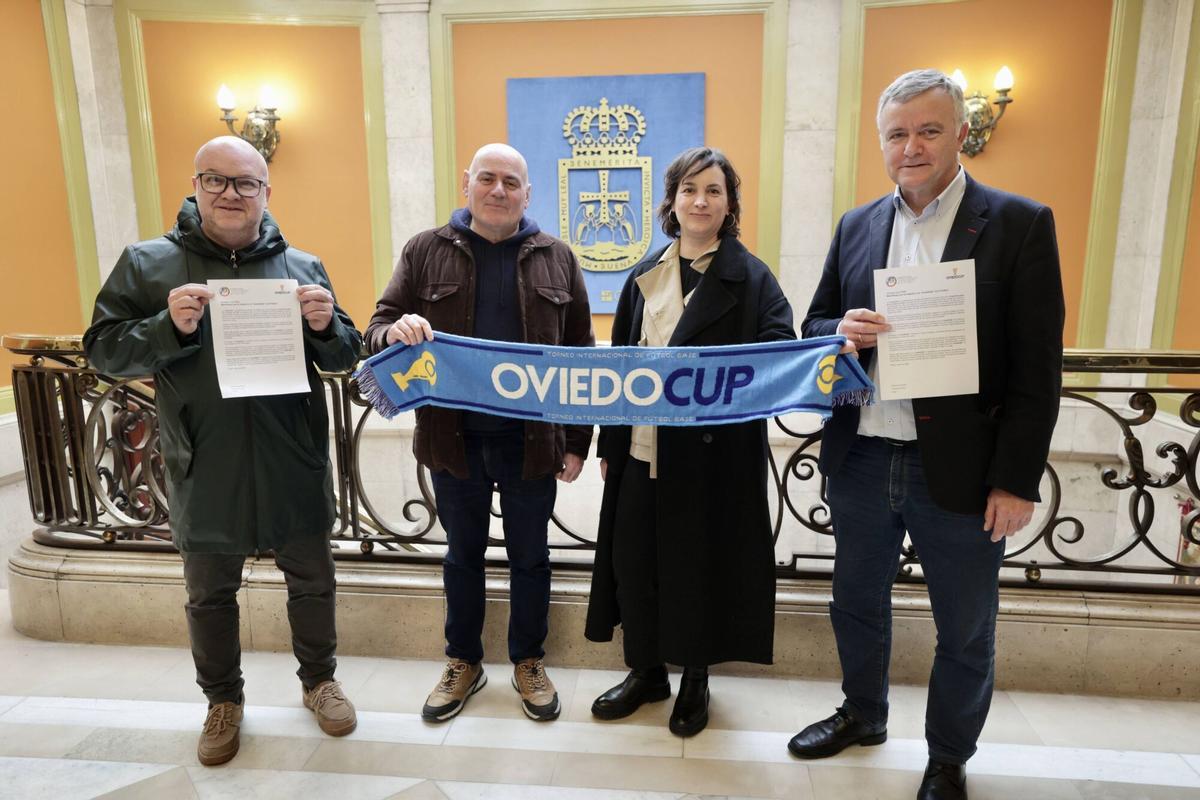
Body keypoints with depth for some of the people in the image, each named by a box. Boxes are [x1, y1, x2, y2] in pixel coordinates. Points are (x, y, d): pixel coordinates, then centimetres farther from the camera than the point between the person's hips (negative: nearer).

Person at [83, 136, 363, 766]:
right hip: (203, 472, 0)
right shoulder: (146, 263, 0)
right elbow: (102, 350, -2)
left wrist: (326, 327, -18)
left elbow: (343, 358, 5)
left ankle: (319, 680, 39)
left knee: (311, 581, 15)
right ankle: (223, 700, 40)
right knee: (210, 596, 17)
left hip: (293, 467, 1)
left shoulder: (303, 266, 3)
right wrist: (169, 327, -20)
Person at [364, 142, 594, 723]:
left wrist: (578, 440, 1)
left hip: (531, 440, 0)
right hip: (454, 438, 1)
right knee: (463, 553, 16)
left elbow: (581, 353, 4)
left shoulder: (556, 258, 3)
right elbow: (379, 327, 2)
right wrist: (396, 331, -23)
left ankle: (528, 662, 34)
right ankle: (464, 663, 36)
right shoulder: (426, 251, 2)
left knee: (530, 556, 13)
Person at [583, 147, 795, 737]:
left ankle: (695, 678, 31)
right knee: (635, 557, 10)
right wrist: (609, 444, 9)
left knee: (700, 562, 8)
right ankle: (646, 670, 32)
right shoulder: (644, 278, 10)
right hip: (642, 447, 4)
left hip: (714, 451, -3)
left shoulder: (751, 279, -1)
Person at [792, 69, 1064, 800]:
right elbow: (815, 326, 10)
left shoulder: (1020, 223, -6)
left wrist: (1017, 480, -11)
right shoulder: (857, 226, 6)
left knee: (966, 631, 14)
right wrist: (844, 330, -13)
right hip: (861, 459, 4)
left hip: (960, 469, -3)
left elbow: (1037, 368, -8)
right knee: (857, 602, 20)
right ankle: (864, 715, 45)